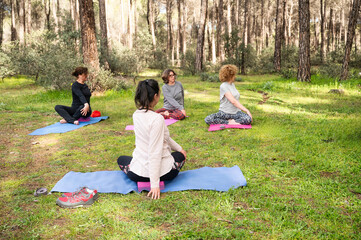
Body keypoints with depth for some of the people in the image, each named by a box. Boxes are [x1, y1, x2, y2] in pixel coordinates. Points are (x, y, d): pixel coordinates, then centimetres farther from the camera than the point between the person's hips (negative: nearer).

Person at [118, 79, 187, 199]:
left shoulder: (136, 114, 0)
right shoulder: (157, 119, -24)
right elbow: (155, 153, -25)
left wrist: (179, 148, 22)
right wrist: (154, 184, -21)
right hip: (163, 172, -4)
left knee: (121, 159, 38)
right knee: (181, 156, 30)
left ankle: (141, 180, 17)